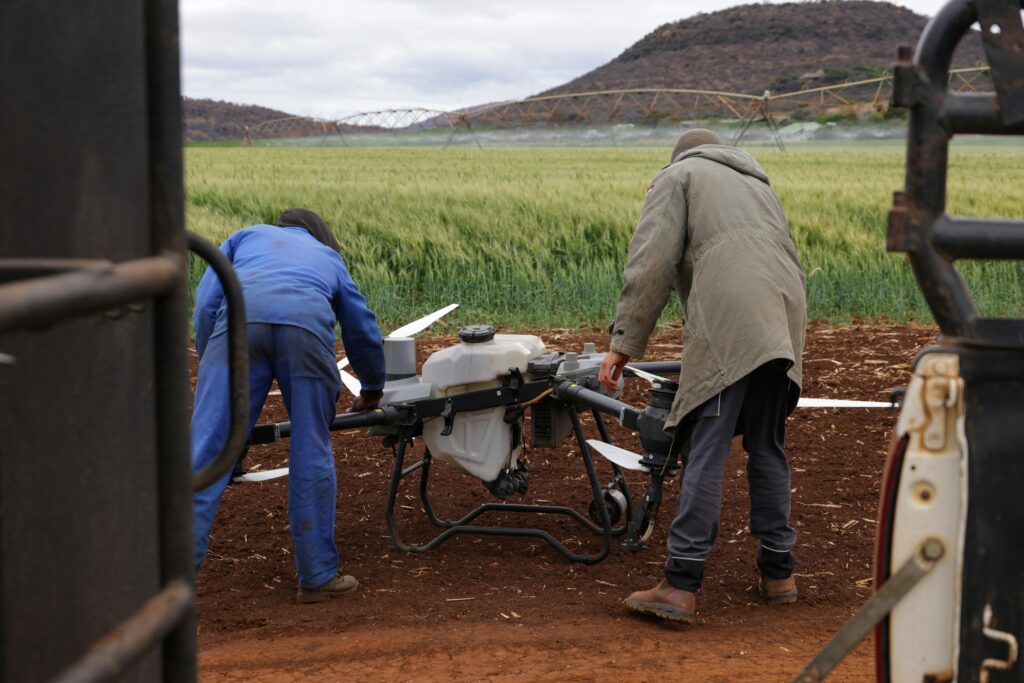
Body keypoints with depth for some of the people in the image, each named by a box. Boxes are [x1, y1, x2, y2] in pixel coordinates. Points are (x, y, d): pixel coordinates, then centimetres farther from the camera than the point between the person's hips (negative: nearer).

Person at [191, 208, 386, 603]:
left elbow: (206, 302, 23)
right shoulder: (330, 258, 41)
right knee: (311, 454, 10)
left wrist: (207, 365, 30)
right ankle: (318, 576, 14)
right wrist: (372, 389, 63)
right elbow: (364, 332, 46)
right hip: (307, 321, 0)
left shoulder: (246, 237, 39)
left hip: (242, 316, 0)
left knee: (206, 450, -3)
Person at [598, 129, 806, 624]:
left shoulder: (677, 176, 17)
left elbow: (651, 263, 1)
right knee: (767, 448, 15)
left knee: (705, 450, -9)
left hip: (727, 323, -6)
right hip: (784, 321, 6)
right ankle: (777, 572, 20)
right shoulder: (758, 185, 37)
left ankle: (681, 586, -12)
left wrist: (624, 342, 0)